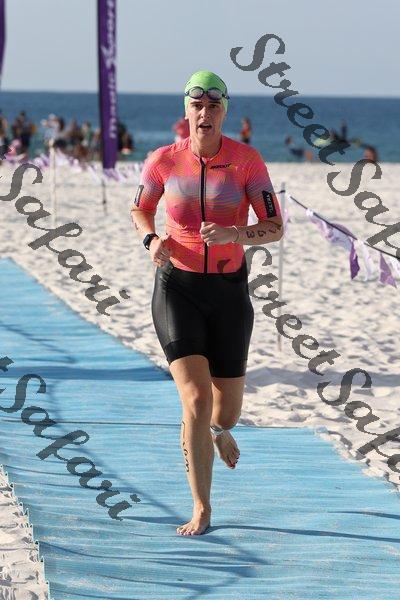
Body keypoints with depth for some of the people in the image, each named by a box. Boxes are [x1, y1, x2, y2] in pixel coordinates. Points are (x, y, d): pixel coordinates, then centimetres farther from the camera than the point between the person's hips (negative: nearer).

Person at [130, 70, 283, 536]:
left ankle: (220, 430, 53)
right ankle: (201, 509, -4)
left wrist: (233, 235, -27)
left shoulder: (247, 160, -8)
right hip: (177, 288, -1)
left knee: (228, 406, 11)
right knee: (196, 399, -16)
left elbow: (275, 228, -9)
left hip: (229, 291, 1)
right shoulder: (163, 161, -5)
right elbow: (139, 210, 13)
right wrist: (152, 239, -9)